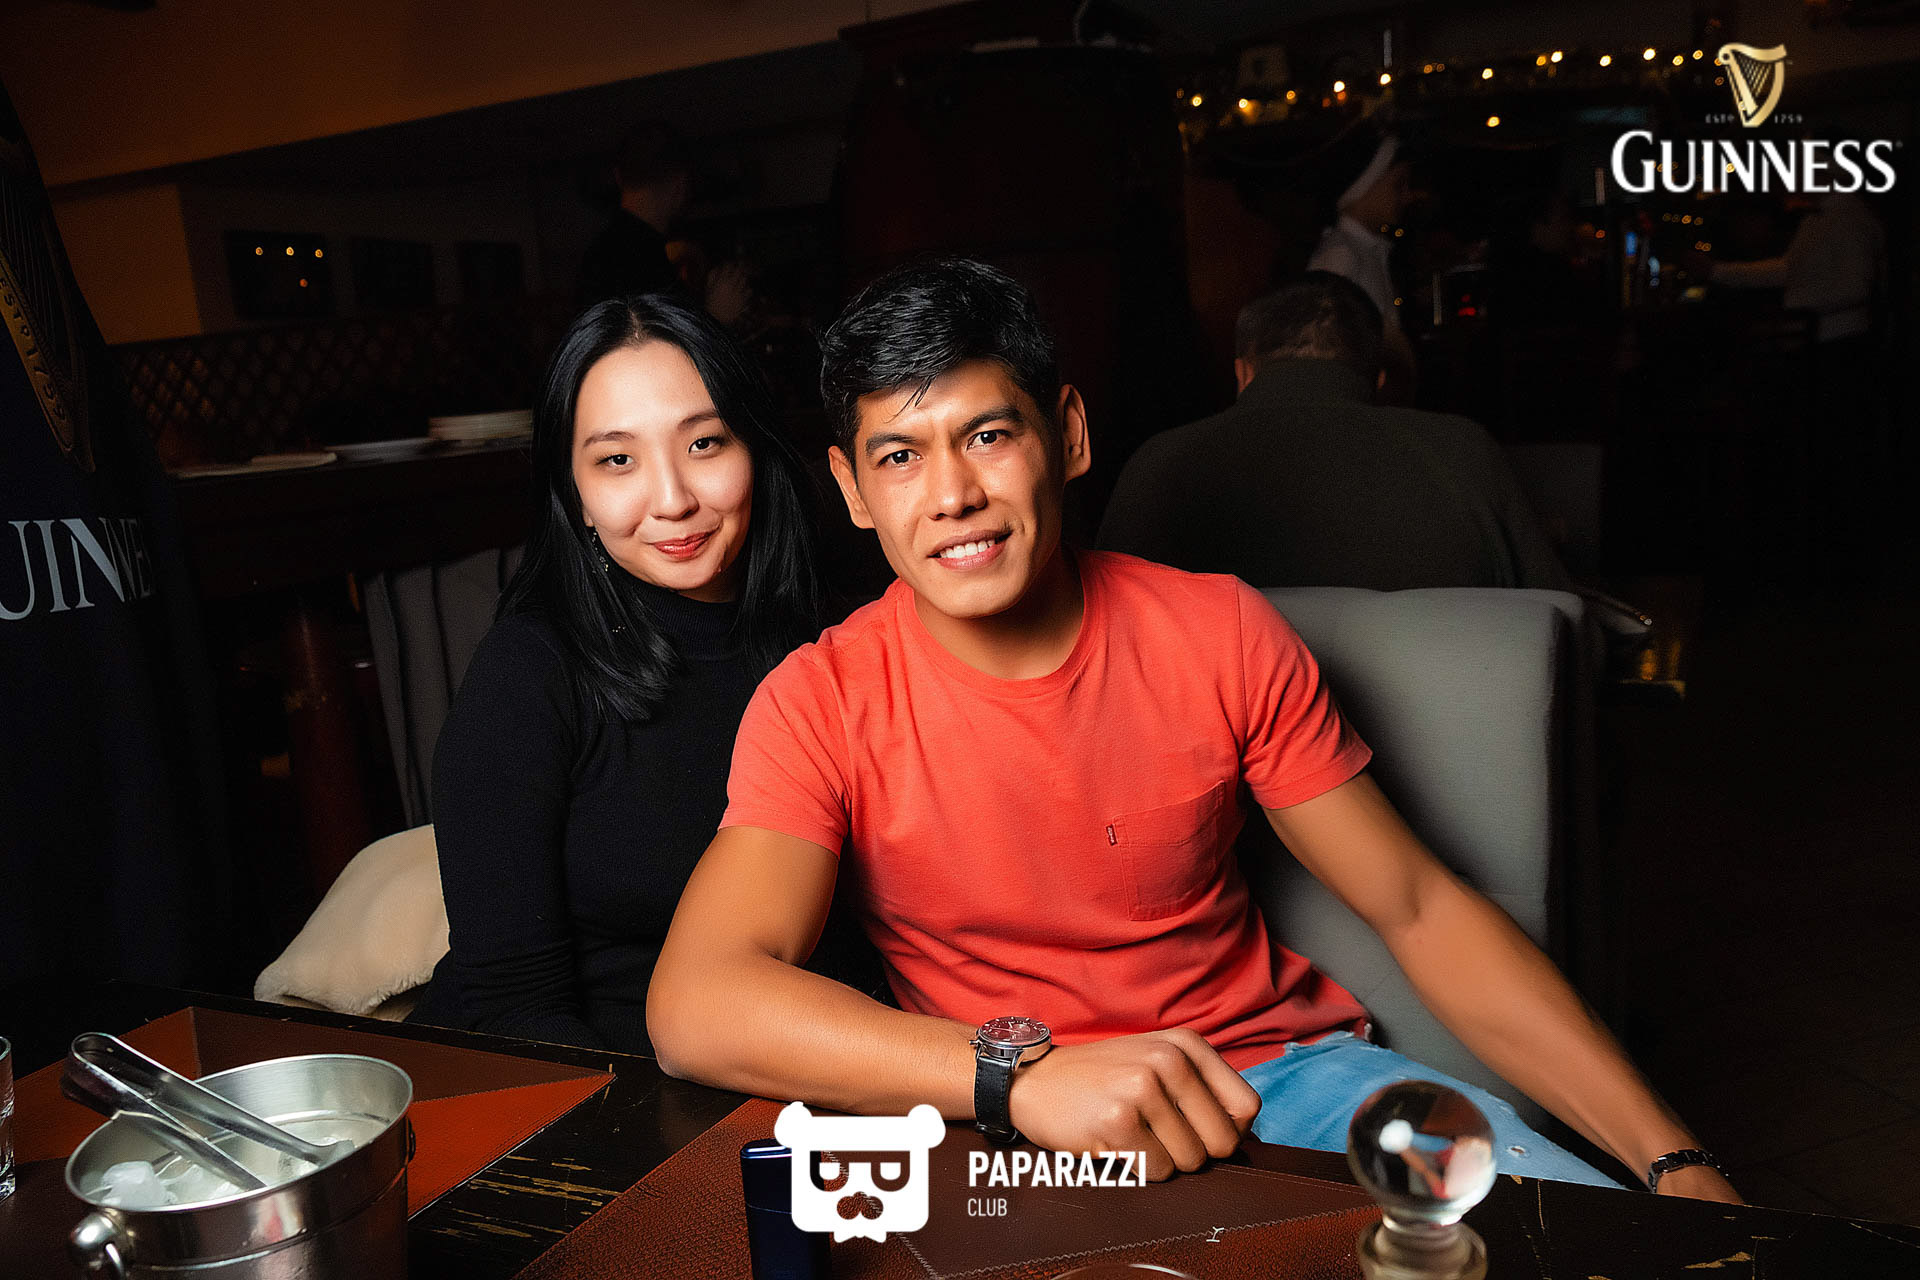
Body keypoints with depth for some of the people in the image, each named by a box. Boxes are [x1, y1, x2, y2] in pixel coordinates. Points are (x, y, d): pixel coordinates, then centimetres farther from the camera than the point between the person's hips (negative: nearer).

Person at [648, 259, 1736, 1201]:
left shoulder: (1222, 635, -4)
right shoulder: (820, 706, -11)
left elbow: (1420, 909, 0)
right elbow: (696, 1003, -24)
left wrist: (1674, 1162, -7)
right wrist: (1024, 1073, -39)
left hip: (1279, 1071, 2)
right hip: (1005, 1142, -1)